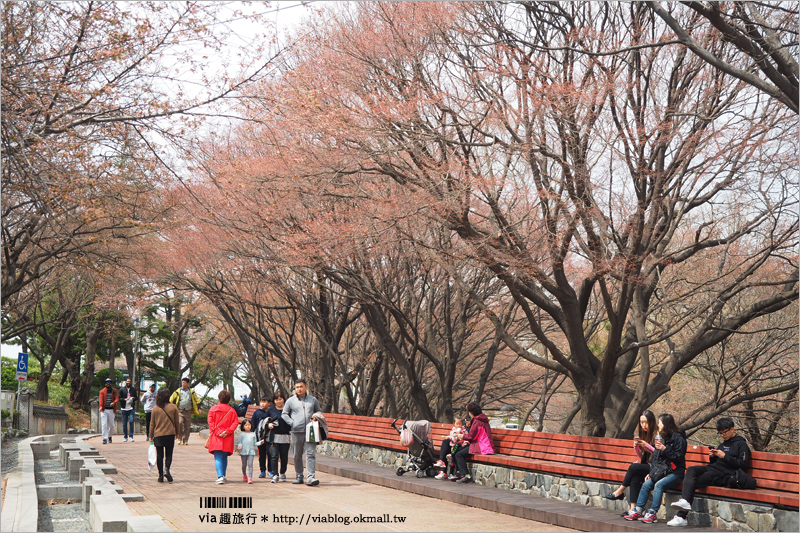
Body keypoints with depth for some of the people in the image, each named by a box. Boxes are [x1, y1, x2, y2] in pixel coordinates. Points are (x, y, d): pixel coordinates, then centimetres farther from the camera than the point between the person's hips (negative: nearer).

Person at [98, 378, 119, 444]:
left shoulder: (114, 391, 9)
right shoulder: (102, 391, 5)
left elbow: (117, 399, -2)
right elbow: (101, 399, -8)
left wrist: (113, 403, -25)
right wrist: (101, 406, -26)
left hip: (111, 410, 2)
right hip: (104, 410, -2)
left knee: (111, 425, 8)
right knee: (104, 424, -9)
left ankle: (110, 436, 30)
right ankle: (105, 438, -9)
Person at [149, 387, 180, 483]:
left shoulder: (155, 409, -3)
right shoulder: (173, 407, -4)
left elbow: (152, 423, 3)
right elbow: (177, 421, 3)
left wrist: (150, 435, 13)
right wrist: (177, 433, 16)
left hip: (158, 435, 1)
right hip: (170, 434, -1)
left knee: (159, 455, 7)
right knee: (169, 454, 8)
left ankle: (161, 475, 8)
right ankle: (167, 469, -16)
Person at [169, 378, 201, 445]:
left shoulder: (191, 392, 10)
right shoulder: (178, 391, 6)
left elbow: (197, 400, 17)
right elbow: (171, 400, 11)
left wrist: (199, 408, 9)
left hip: (188, 411, 2)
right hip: (180, 411, -2)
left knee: (187, 427, 2)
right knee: (180, 423, -23)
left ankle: (185, 441, 13)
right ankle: (180, 438, -9)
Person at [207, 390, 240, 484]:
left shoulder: (213, 409, 2)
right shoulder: (232, 410, 6)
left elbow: (210, 422, -7)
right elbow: (236, 422, -5)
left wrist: (217, 432, -10)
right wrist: (227, 431, -9)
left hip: (216, 437, -2)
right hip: (227, 438, 2)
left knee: (218, 457, -6)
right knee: (224, 457, 17)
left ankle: (220, 476, -22)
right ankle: (223, 476, 21)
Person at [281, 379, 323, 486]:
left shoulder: (313, 400, 13)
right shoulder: (290, 401, 8)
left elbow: (319, 411, 24)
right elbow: (284, 414, 12)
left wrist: (316, 417, 2)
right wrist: (292, 423, -3)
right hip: (296, 432, 0)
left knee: (311, 454, -10)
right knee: (297, 455, 6)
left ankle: (311, 477, -14)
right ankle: (299, 476, 18)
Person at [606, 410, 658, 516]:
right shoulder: (641, 434, 15)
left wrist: (647, 446, -23)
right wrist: (636, 446, -2)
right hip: (646, 466, 6)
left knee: (633, 467, -28)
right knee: (635, 477, -26)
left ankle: (620, 491, -12)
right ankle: (633, 508, -30)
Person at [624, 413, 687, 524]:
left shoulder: (678, 438, -8)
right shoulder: (660, 437, 17)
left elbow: (679, 457, -16)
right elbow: (655, 457, 18)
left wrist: (665, 449, -22)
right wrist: (651, 472, 10)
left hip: (675, 472, -8)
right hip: (661, 471, 8)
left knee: (659, 485, -30)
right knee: (646, 484, -11)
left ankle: (652, 513, -30)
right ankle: (637, 511, -10)